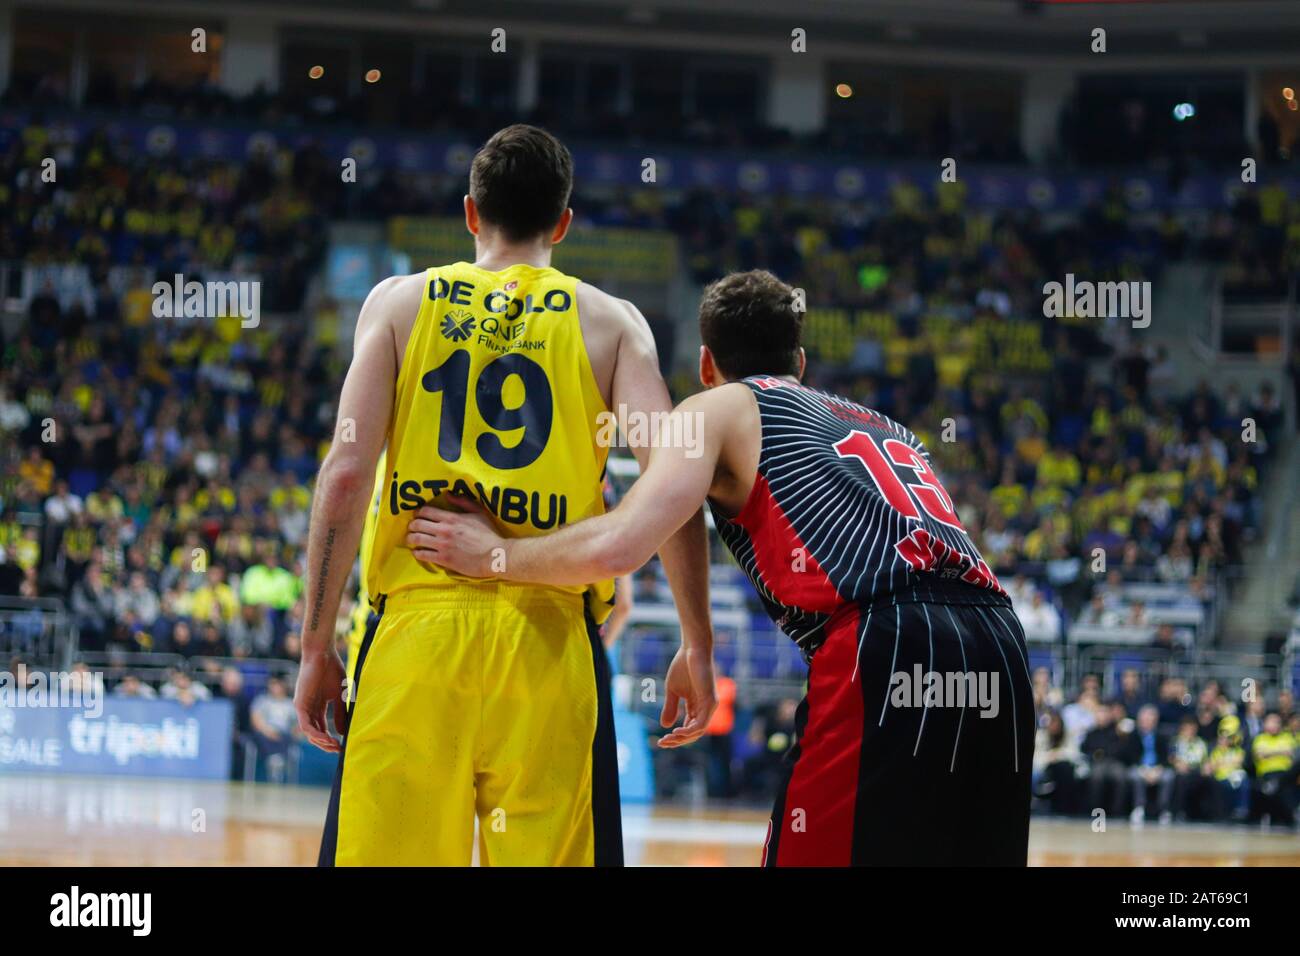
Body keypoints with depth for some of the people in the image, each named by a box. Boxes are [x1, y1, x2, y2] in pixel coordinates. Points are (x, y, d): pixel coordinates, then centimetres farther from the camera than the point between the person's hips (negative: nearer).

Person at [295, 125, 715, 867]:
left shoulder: (400, 302, 10)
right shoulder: (611, 322, 9)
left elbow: (347, 473, 0)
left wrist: (318, 646, 3)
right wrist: (698, 645, 2)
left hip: (417, 622, 0)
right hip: (550, 636, 0)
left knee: (386, 853, 4)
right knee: (544, 854, 3)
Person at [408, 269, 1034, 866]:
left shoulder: (718, 409, 14)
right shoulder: (882, 425, 34)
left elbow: (617, 547, 0)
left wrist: (495, 556, 15)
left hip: (884, 652, -6)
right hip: (998, 648, 6)